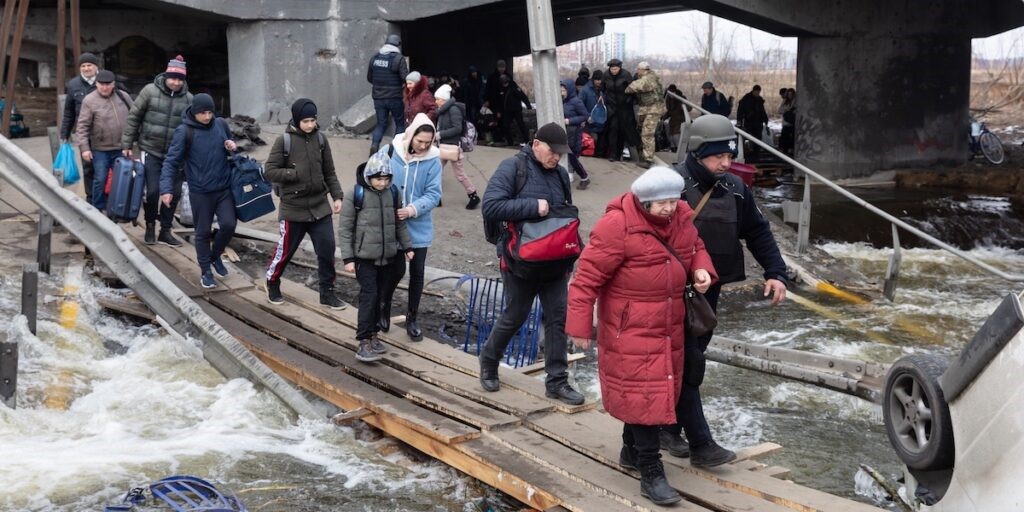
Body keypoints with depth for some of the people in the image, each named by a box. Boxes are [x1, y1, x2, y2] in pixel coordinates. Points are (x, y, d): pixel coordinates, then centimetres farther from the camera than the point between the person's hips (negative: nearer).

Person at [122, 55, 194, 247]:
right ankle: (150, 227, 18)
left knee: (174, 193, 4)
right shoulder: (150, 91, -6)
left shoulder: (188, 99, 1)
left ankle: (165, 231, 19)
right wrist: (127, 144, -2)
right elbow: (134, 118, -1)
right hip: (150, 151, -3)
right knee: (153, 191, -6)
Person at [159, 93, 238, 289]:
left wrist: (232, 146, -6)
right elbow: (171, 161, -13)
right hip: (200, 192, -3)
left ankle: (215, 256, 25)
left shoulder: (221, 124, 1)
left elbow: (230, 145, 19)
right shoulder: (184, 132, -13)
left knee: (228, 225, -4)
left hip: (225, 188, 3)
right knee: (203, 232, 6)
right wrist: (166, 189, -24)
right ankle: (205, 271, 23)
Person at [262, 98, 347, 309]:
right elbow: (269, 171, -11)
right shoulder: (284, 141, -9)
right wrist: (296, 174, -18)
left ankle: (327, 292, 16)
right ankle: (272, 284, 33)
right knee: (286, 250, 10)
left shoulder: (320, 139, 1)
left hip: (320, 207, 3)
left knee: (327, 250, 2)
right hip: (293, 208, -3)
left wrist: (337, 196, 0)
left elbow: (329, 172, 8)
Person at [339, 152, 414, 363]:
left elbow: (399, 224, 14)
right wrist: (348, 258, -10)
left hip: (387, 257, 4)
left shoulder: (392, 194, 2)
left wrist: (407, 246, 12)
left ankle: (373, 335, 23)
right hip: (365, 257, -4)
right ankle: (364, 342, -6)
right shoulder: (356, 195, -11)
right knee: (369, 296, -10)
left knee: (379, 296, 11)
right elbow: (344, 229, -8)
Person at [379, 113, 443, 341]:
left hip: (419, 227, 1)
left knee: (417, 272, 8)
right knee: (397, 269, 0)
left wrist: (413, 209, -25)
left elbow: (433, 194, -11)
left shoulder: (433, 160, -9)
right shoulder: (389, 152, -9)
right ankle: (384, 306, 31)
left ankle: (412, 319, 26)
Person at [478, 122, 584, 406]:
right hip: (521, 262, -5)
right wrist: (533, 206, -26)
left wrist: (570, 255, 13)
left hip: (556, 264, 5)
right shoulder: (513, 167, -11)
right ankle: (488, 361, 33)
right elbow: (490, 206, -22)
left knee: (557, 319, 4)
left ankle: (557, 381, 11)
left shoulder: (560, 174, 9)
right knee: (514, 317, 8)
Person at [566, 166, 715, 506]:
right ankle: (651, 472, 3)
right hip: (630, 329, -8)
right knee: (644, 394, -6)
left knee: (658, 389, 18)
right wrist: (580, 325, -17)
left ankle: (631, 451, 38)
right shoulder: (617, 225, -22)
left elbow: (695, 247, 20)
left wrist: (702, 270, -4)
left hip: (669, 326, 8)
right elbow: (588, 277, -19)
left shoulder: (681, 218, 0)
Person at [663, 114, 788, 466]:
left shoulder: (734, 189, 5)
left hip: (709, 291, 7)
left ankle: (669, 428, 30)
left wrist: (775, 272, 1)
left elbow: (757, 231, 12)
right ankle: (701, 444, 0)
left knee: (690, 359, 15)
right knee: (688, 365, -5)